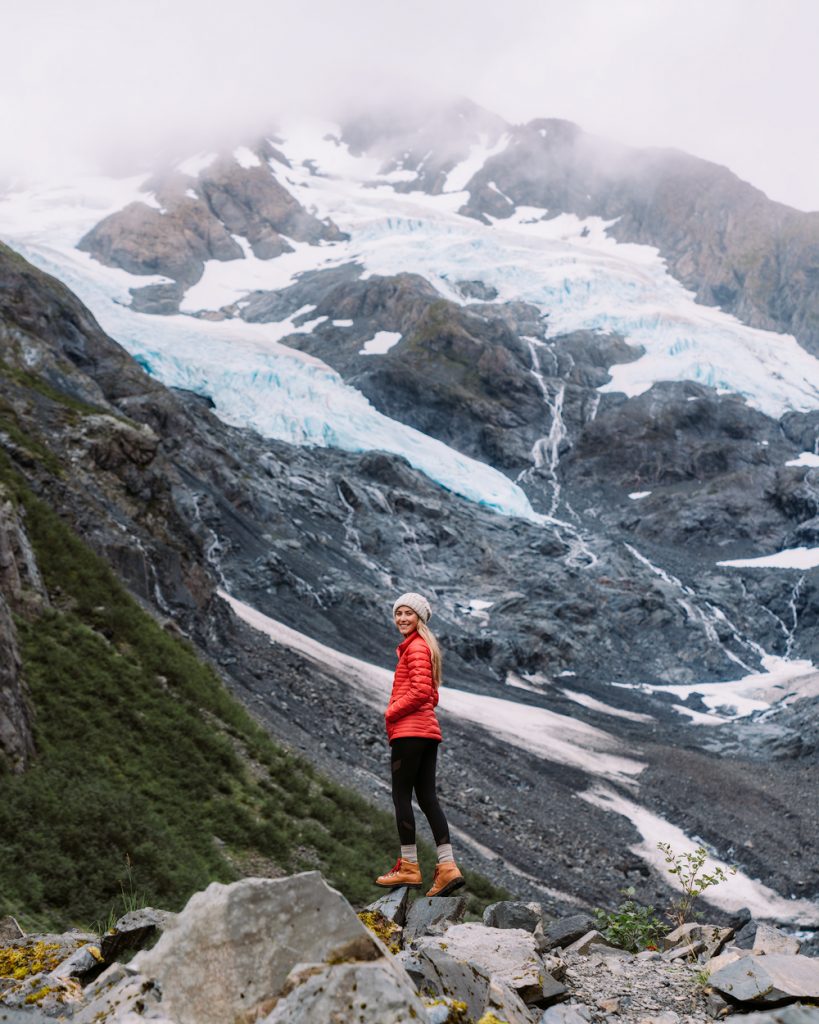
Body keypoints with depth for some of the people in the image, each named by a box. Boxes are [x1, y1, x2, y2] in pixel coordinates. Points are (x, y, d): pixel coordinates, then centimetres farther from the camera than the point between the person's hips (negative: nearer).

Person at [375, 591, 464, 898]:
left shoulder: (416, 647, -9)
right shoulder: (422, 647, 22)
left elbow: (421, 691, -20)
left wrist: (390, 713, -8)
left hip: (409, 732, -10)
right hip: (427, 731, 10)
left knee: (401, 795, -2)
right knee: (427, 797, 7)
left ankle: (409, 867, 3)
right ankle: (447, 867, 2)